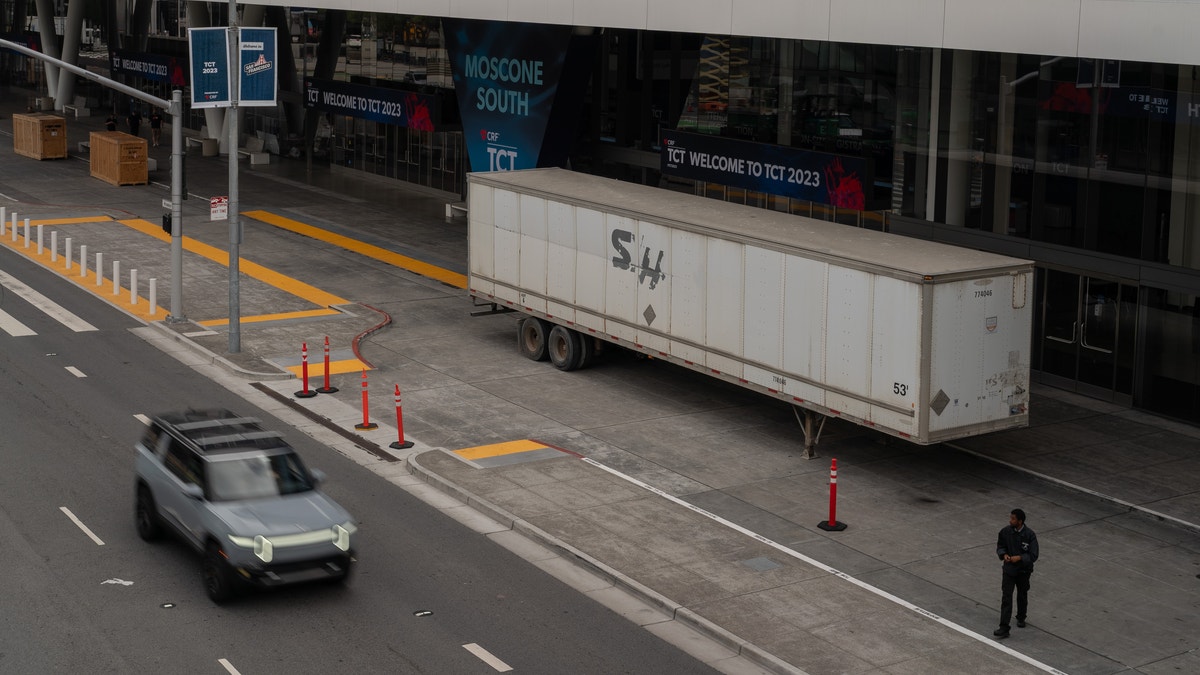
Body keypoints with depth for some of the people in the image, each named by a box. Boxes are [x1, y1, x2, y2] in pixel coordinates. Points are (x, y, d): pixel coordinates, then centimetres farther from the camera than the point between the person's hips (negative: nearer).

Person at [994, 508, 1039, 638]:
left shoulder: (1029, 535, -17)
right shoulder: (1005, 532, -8)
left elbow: (1033, 556, -15)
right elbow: (1000, 547, 7)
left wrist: (1019, 558, -26)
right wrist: (1004, 554, -14)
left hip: (1024, 570, -1)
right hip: (1009, 569, 1)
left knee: (1022, 596, 20)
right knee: (1006, 598, -8)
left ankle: (1021, 618, 46)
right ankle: (1004, 628, -10)